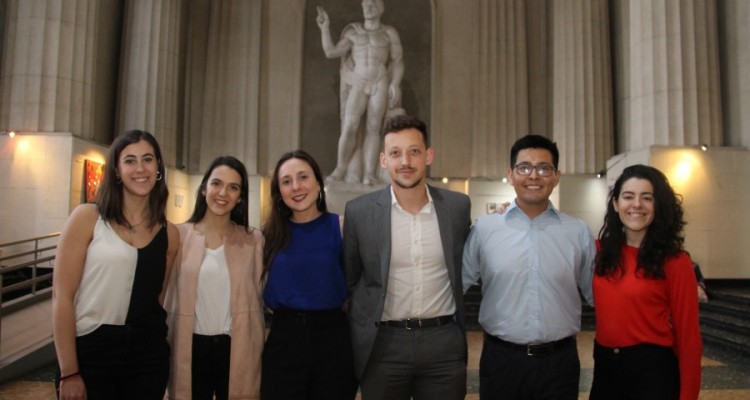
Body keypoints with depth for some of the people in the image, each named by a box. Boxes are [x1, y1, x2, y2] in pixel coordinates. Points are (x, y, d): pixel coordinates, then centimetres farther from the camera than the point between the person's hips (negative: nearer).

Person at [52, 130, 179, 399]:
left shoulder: (169, 234, 5)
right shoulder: (87, 218, -5)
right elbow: (62, 297, -8)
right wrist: (68, 372, -11)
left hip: (148, 357, 3)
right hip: (91, 353, -3)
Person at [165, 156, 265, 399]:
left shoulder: (253, 239, 1)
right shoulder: (179, 235, 0)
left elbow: (258, 296, 4)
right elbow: (169, 295, 3)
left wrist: (260, 348, 3)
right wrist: (165, 347, 2)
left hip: (238, 349, 0)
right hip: (191, 348, 0)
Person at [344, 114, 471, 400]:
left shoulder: (458, 206, -1)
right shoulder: (359, 211, -6)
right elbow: (348, 280, 6)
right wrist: (357, 335, 9)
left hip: (444, 342, 1)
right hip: (383, 344, -1)